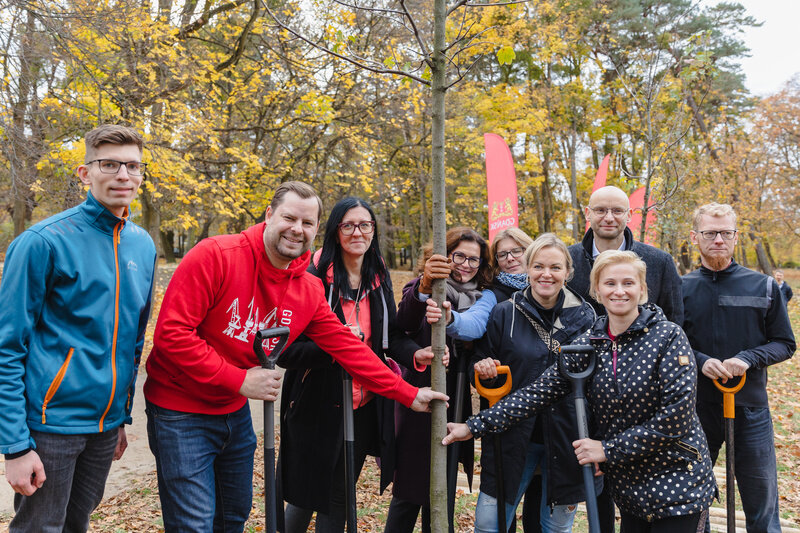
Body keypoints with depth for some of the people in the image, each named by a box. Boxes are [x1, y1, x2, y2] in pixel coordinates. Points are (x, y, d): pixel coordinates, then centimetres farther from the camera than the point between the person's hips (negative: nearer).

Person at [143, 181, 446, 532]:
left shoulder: (309, 290, -3)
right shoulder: (215, 256, -21)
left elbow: (347, 347, 1)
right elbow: (171, 333, -24)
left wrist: (409, 395, -1)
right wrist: (239, 380, -24)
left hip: (235, 411, 6)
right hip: (181, 412, -6)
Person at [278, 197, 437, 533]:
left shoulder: (379, 278, 3)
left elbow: (391, 335, 4)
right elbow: (286, 349, -17)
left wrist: (415, 354, -16)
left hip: (365, 407, 5)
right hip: (318, 405, -4)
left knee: (339, 496, 18)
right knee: (306, 495, 12)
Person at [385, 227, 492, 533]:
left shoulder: (481, 299, 10)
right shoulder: (420, 288, -5)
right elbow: (404, 323, -27)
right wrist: (424, 286, -46)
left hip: (455, 405, 5)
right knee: (409, 491, 0)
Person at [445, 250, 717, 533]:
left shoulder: (668, 337, -13)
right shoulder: (588, 345, -1)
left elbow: (676, 416, -19)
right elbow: (539, 391, -7)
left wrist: (608, 449, -16)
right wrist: (475, 426, -14)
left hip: (675, 485, -4)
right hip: (628, 484, 4)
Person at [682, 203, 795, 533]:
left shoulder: (763, 286, 1)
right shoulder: (681, 288, 0)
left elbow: (784, 344, 4)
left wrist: (749, 358, -15)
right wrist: (700, 360, -14)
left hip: (750, 407, 0)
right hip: (697, 406, 0)